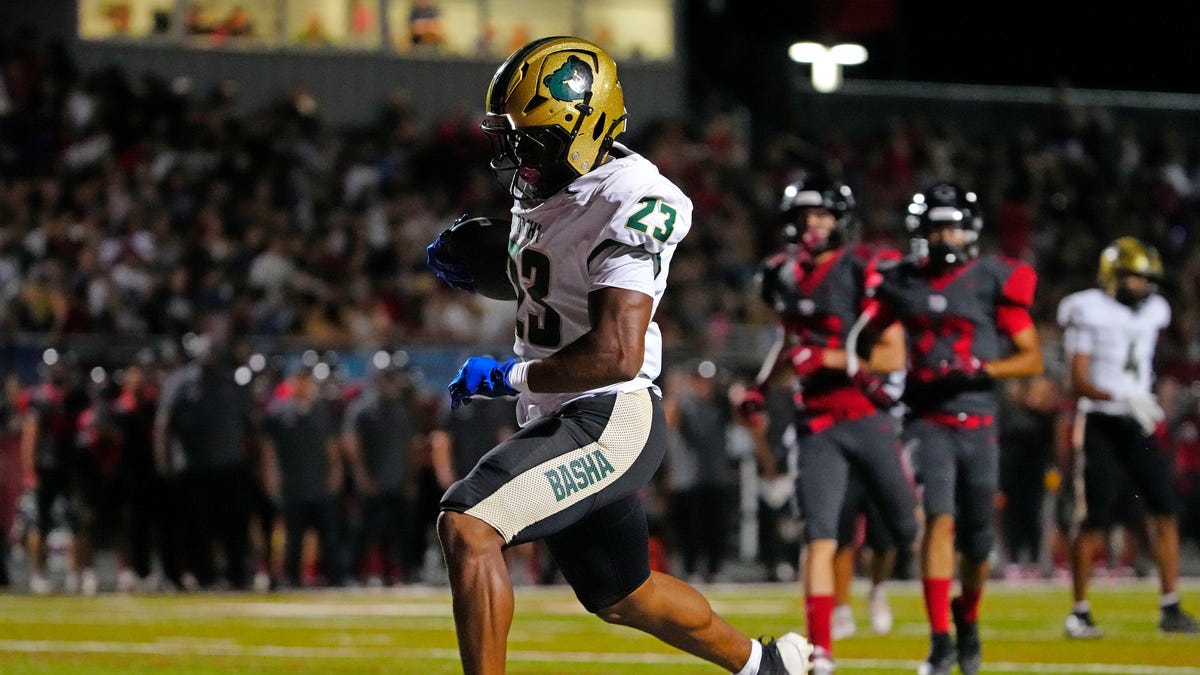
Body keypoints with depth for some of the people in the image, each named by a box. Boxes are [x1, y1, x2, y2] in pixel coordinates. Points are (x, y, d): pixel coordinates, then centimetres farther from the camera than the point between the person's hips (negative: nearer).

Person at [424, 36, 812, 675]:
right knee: (622, 598, 23)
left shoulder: (628, 206, -21)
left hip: (610, 418, -10)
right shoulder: (543, 192, 7)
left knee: (466, 525, -24)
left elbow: (617, 355, -28)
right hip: (560, 421, 10)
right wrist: (471, 266, 9)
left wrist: (508, 377, -19)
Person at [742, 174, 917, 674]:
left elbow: (893, 355, -13)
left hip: (867, 419, -3)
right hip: (816, 426, 3)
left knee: (909, 529, 8)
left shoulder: (862, 273, -9)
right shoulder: (781, 276, 8)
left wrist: (824, 358, -22)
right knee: (819, 539, -8)